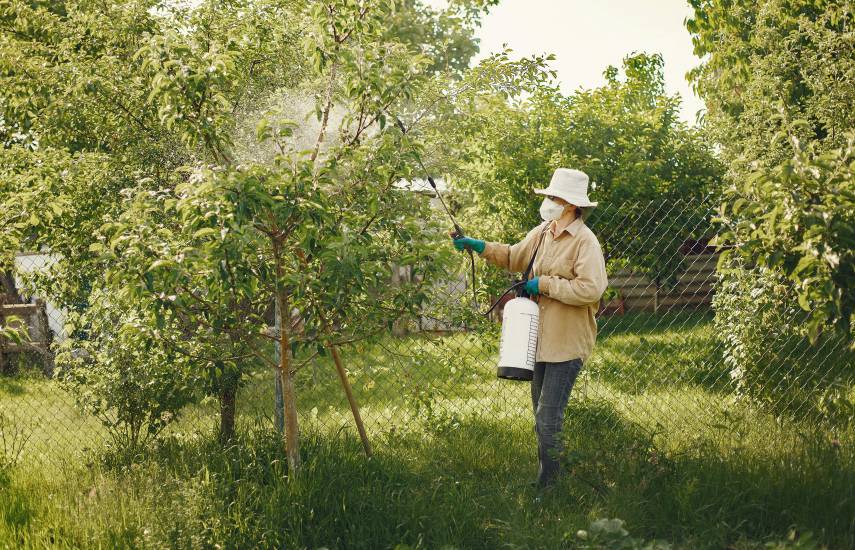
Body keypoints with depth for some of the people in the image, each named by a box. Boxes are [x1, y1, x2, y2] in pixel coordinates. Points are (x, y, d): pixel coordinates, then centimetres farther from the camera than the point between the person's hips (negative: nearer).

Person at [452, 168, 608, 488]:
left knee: (549, 419, -10)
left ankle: (548, 485, -2)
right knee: (541, 415, 17)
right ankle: (545, 479, 30)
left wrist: (544, 284, -18)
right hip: (542, 338, 9)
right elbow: (514, 257, 26)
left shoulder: (585, 241, -15)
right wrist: (479, 246, 16)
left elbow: (591, 290, -26)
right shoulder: (543, 232, 10)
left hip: (567, 343, -9)